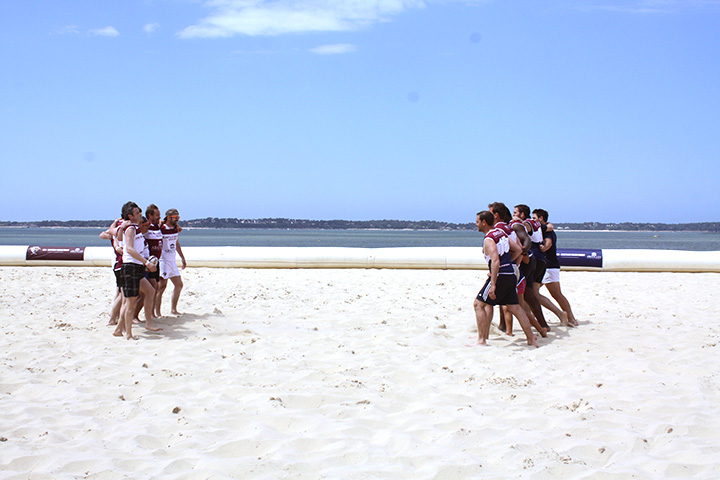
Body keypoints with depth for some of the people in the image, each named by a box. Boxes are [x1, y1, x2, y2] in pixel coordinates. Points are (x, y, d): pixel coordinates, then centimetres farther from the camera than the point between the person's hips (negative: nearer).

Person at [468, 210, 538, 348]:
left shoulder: (489, 239, -13)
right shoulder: (502, 233, 12)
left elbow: (495, 261, -25)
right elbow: (518, 250, 17)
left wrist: (493, 285, -26)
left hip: (500, 275, -9)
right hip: (510, 274, 9)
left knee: (478, 304, -1)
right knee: (514, 307, 14)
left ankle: (482, 340, -4)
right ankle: (531, 339, 17)